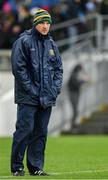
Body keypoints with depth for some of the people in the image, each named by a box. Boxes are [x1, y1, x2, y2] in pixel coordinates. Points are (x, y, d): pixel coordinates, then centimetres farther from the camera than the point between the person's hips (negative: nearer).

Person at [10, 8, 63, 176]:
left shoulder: (51, 44, 15)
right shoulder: (23, 41, -5)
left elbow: (58, 68, 19)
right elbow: (19, 68, -10)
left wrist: (55, 88, 5)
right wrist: (31, 90, -12)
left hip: (47, 98, 6)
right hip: (28, 98, -6)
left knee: (41, 132, 7)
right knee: (25, 130, -9)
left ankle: (36, 167, 12)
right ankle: (17, 167, -2)